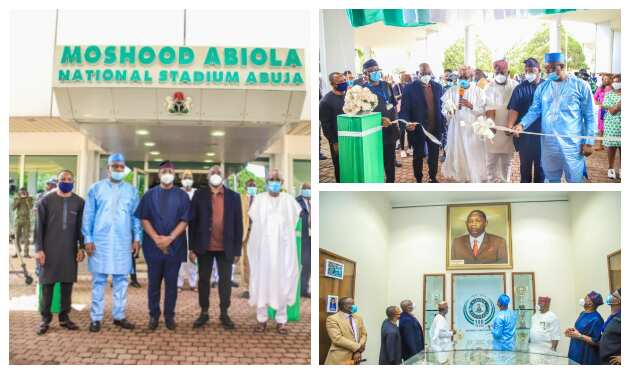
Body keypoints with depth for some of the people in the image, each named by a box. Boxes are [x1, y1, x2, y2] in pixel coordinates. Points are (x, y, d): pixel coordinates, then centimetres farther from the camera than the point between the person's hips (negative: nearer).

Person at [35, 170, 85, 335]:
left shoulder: (79, 202, 5)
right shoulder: (46, 200, 0)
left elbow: (81, 227, 8)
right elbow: (39, 226, -1)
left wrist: (81, 248, 0)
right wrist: (39, 249, -7)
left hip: (70, 250, 2)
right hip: (49, 249, -1)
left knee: (67, 283, 5)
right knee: (47, 283, 1)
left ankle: (64, 317, 15)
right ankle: (45, 318, 11)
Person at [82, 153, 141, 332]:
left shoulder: (131, 190, 10)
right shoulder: (96, 188, 4)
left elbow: (136, 216, 11)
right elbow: (88, 215, 3)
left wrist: (137, 238, 3)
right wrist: (88, 239, -3)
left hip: (123, 243, 2)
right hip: (100, 242, -2)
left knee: (121, 280, 5)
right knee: (98, 280, 1)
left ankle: (119, 316, 13)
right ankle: (96, 318, 7)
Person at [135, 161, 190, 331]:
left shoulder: (182, 196, 5)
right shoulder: (150, 195, 7)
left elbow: (184, 220, -1)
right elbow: (144, 219, 1)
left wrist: (170, 238, -14)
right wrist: (156, 238, -12)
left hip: (175, 246, 0)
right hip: (153, 246, 0)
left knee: (171, 283, 4)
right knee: (154, 283, 6)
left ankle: (169, 315, 13)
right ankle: (154, 315, 16)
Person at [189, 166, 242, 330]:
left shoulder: (233, 196, 2)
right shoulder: (199, 195, 1)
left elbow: (238, 224, 2)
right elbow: (193, 221, 0)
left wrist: (237, 250, -2)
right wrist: (193, 247, -4)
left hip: (225, 248, 0)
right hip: (205, 247, 0)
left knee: (225, 281, 5)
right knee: (203, 280, 9)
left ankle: (224, 314, 16)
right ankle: (204, 313, 21)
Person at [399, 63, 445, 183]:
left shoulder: (438, 87, 4)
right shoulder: (410, 88, -8)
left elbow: (442, 106, 11)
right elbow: (404, 109, -11)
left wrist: (442, 122, 2)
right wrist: (407, 123, -26)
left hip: (435, 128, 3)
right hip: (417, 129, -3)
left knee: (434, 155, 13)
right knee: (418, 156, 10)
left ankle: (433, 177, 30)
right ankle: (418, 181, 23)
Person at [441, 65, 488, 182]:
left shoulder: (478, 91, 3)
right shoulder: (451, 91, 7)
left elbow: (483, 110, -3)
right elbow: (444, 110, 2)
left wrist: (471, 106, -20)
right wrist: (449, 111, -20)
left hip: (473, 129, -1)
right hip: (456, 129, 1)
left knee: (473, 156, -3)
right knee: (457, 154, 2)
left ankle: (475, 179, 3)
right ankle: (459, 177, 11)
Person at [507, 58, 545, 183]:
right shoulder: (520, 88, -1)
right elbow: (514, 110, -10)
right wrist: (509, 126, -26)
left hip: (542, 134, 1)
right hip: (524, 134, -1)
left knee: (540, 164, 8)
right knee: (525, 164, 8)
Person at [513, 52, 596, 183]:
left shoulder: (580, 85, -3)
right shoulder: (542, 87, 7)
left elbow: (589, 116, -1)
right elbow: (534, 110, 5)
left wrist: (588, 141, -5)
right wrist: (522, 124, -15)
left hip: (572, 144, -3)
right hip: (549, 144, 4)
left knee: (574, 180, 3)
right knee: (552, 179, 15)